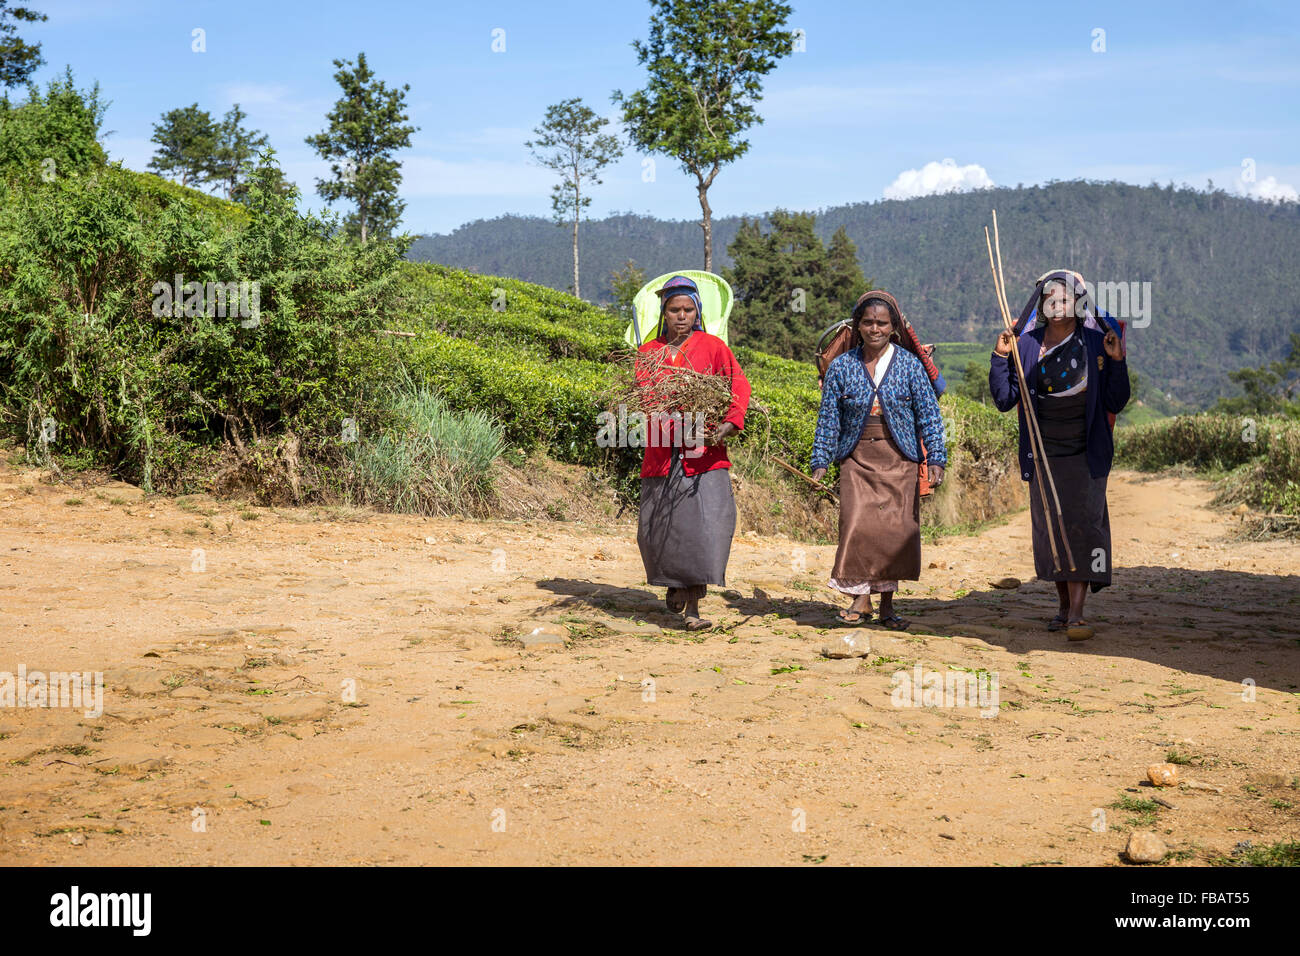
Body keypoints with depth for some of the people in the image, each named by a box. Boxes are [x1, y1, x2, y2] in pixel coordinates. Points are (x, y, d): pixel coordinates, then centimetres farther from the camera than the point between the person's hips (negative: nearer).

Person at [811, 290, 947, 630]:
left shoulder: (910, 365, 2)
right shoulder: (841, 367, 4)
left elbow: (929, 415, 1)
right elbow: (828, 420, 7)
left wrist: (935, 459, -7)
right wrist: (820, 462, 1)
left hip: (899, 461, 0)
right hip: (857, 458, 0)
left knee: (896, 531, -1)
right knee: (857, 525, -14)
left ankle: (887, 604, 12)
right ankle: (861, 599, -2)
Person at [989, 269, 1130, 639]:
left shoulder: (1096, 344, 0)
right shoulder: (1026, 346, 5)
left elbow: (1115, 404, 0)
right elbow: (1004, 400, 2)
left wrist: (1116, 363, -12)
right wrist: (1000, 358, -8)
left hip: (1086, 456, -3)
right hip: (1043, 456, 3)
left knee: (1082, 525, -11)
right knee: (1049, 528, 9)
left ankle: (1077, 614, -12)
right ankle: (1064, 606, 23)